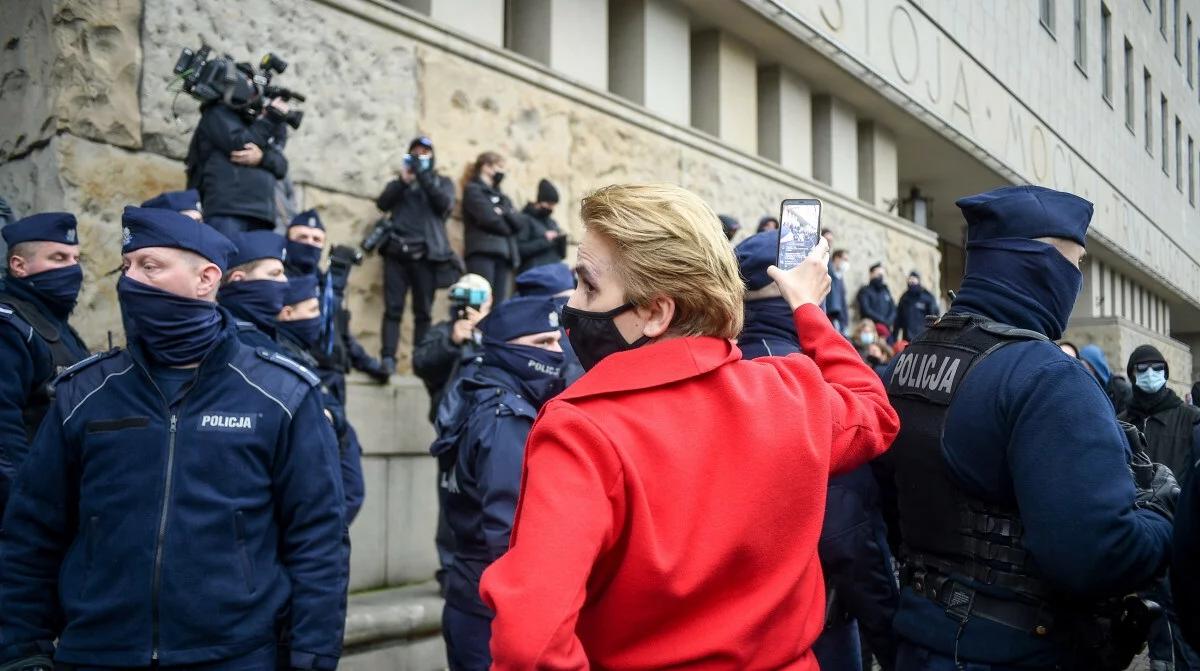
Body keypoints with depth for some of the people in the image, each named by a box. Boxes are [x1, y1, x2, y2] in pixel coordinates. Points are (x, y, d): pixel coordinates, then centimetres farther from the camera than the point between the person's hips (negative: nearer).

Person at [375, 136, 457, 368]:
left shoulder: (442, 181, 18)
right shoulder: (400, 182, 21)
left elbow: (445, 205, -2)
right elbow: (382, 203, 4)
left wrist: (425, 177, -8)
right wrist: (403, 180, -8)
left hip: (426, 253, -1)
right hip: (397, 251, 1)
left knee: (423, 311, -2)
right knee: (393, 308, -7)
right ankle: (387, 360, -11)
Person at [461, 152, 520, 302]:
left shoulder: (501, 196, 25)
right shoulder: (473, 190, 4)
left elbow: (517, 223, 11)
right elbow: (488, 219, -10)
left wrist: (503, 213, -6)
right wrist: (507, 228, 6)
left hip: (504, 254, 7)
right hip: (482, 253, -7)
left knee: (499, 304, 0)